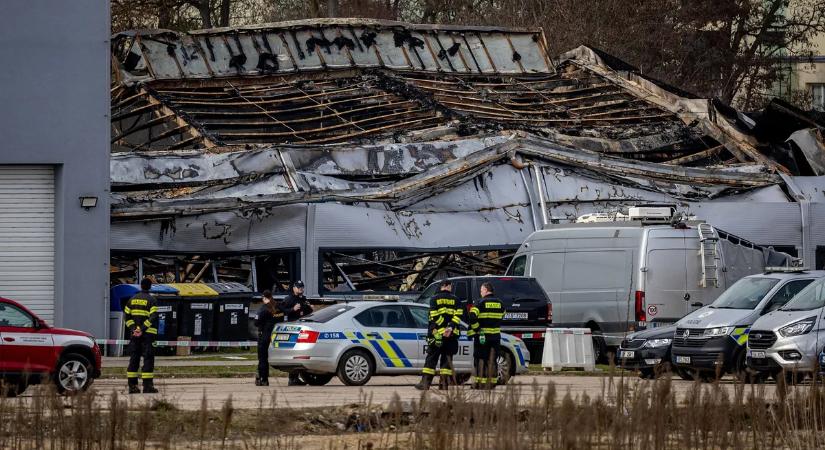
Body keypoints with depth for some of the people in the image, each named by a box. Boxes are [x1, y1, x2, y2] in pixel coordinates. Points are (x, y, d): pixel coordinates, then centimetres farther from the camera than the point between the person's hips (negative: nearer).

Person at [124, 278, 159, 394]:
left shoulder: (132, 299, 12)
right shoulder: (151, 300, -5)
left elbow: (126, 316, 6)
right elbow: (153, 317, -15)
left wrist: (133, 329, -3)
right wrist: (142, 329, -15)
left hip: (134, 334, 5)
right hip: (148, 333, -5)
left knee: (134, 358, 8)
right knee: (148, 358, -3)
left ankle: (132, 385, 6)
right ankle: (147, 385, -9)